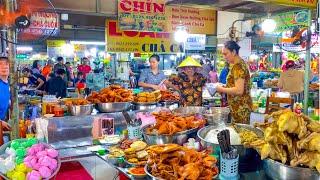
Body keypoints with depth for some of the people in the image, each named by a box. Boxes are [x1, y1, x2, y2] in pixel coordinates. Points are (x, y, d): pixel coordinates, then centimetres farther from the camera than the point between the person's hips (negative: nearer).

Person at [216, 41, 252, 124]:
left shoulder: (238, 66, -17)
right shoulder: (239, 63, 13)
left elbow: (239, 90, -25)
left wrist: (222, 89, -13)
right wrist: (225, 86, 10)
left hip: (240, 108, -9)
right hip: (239, 106, 9)